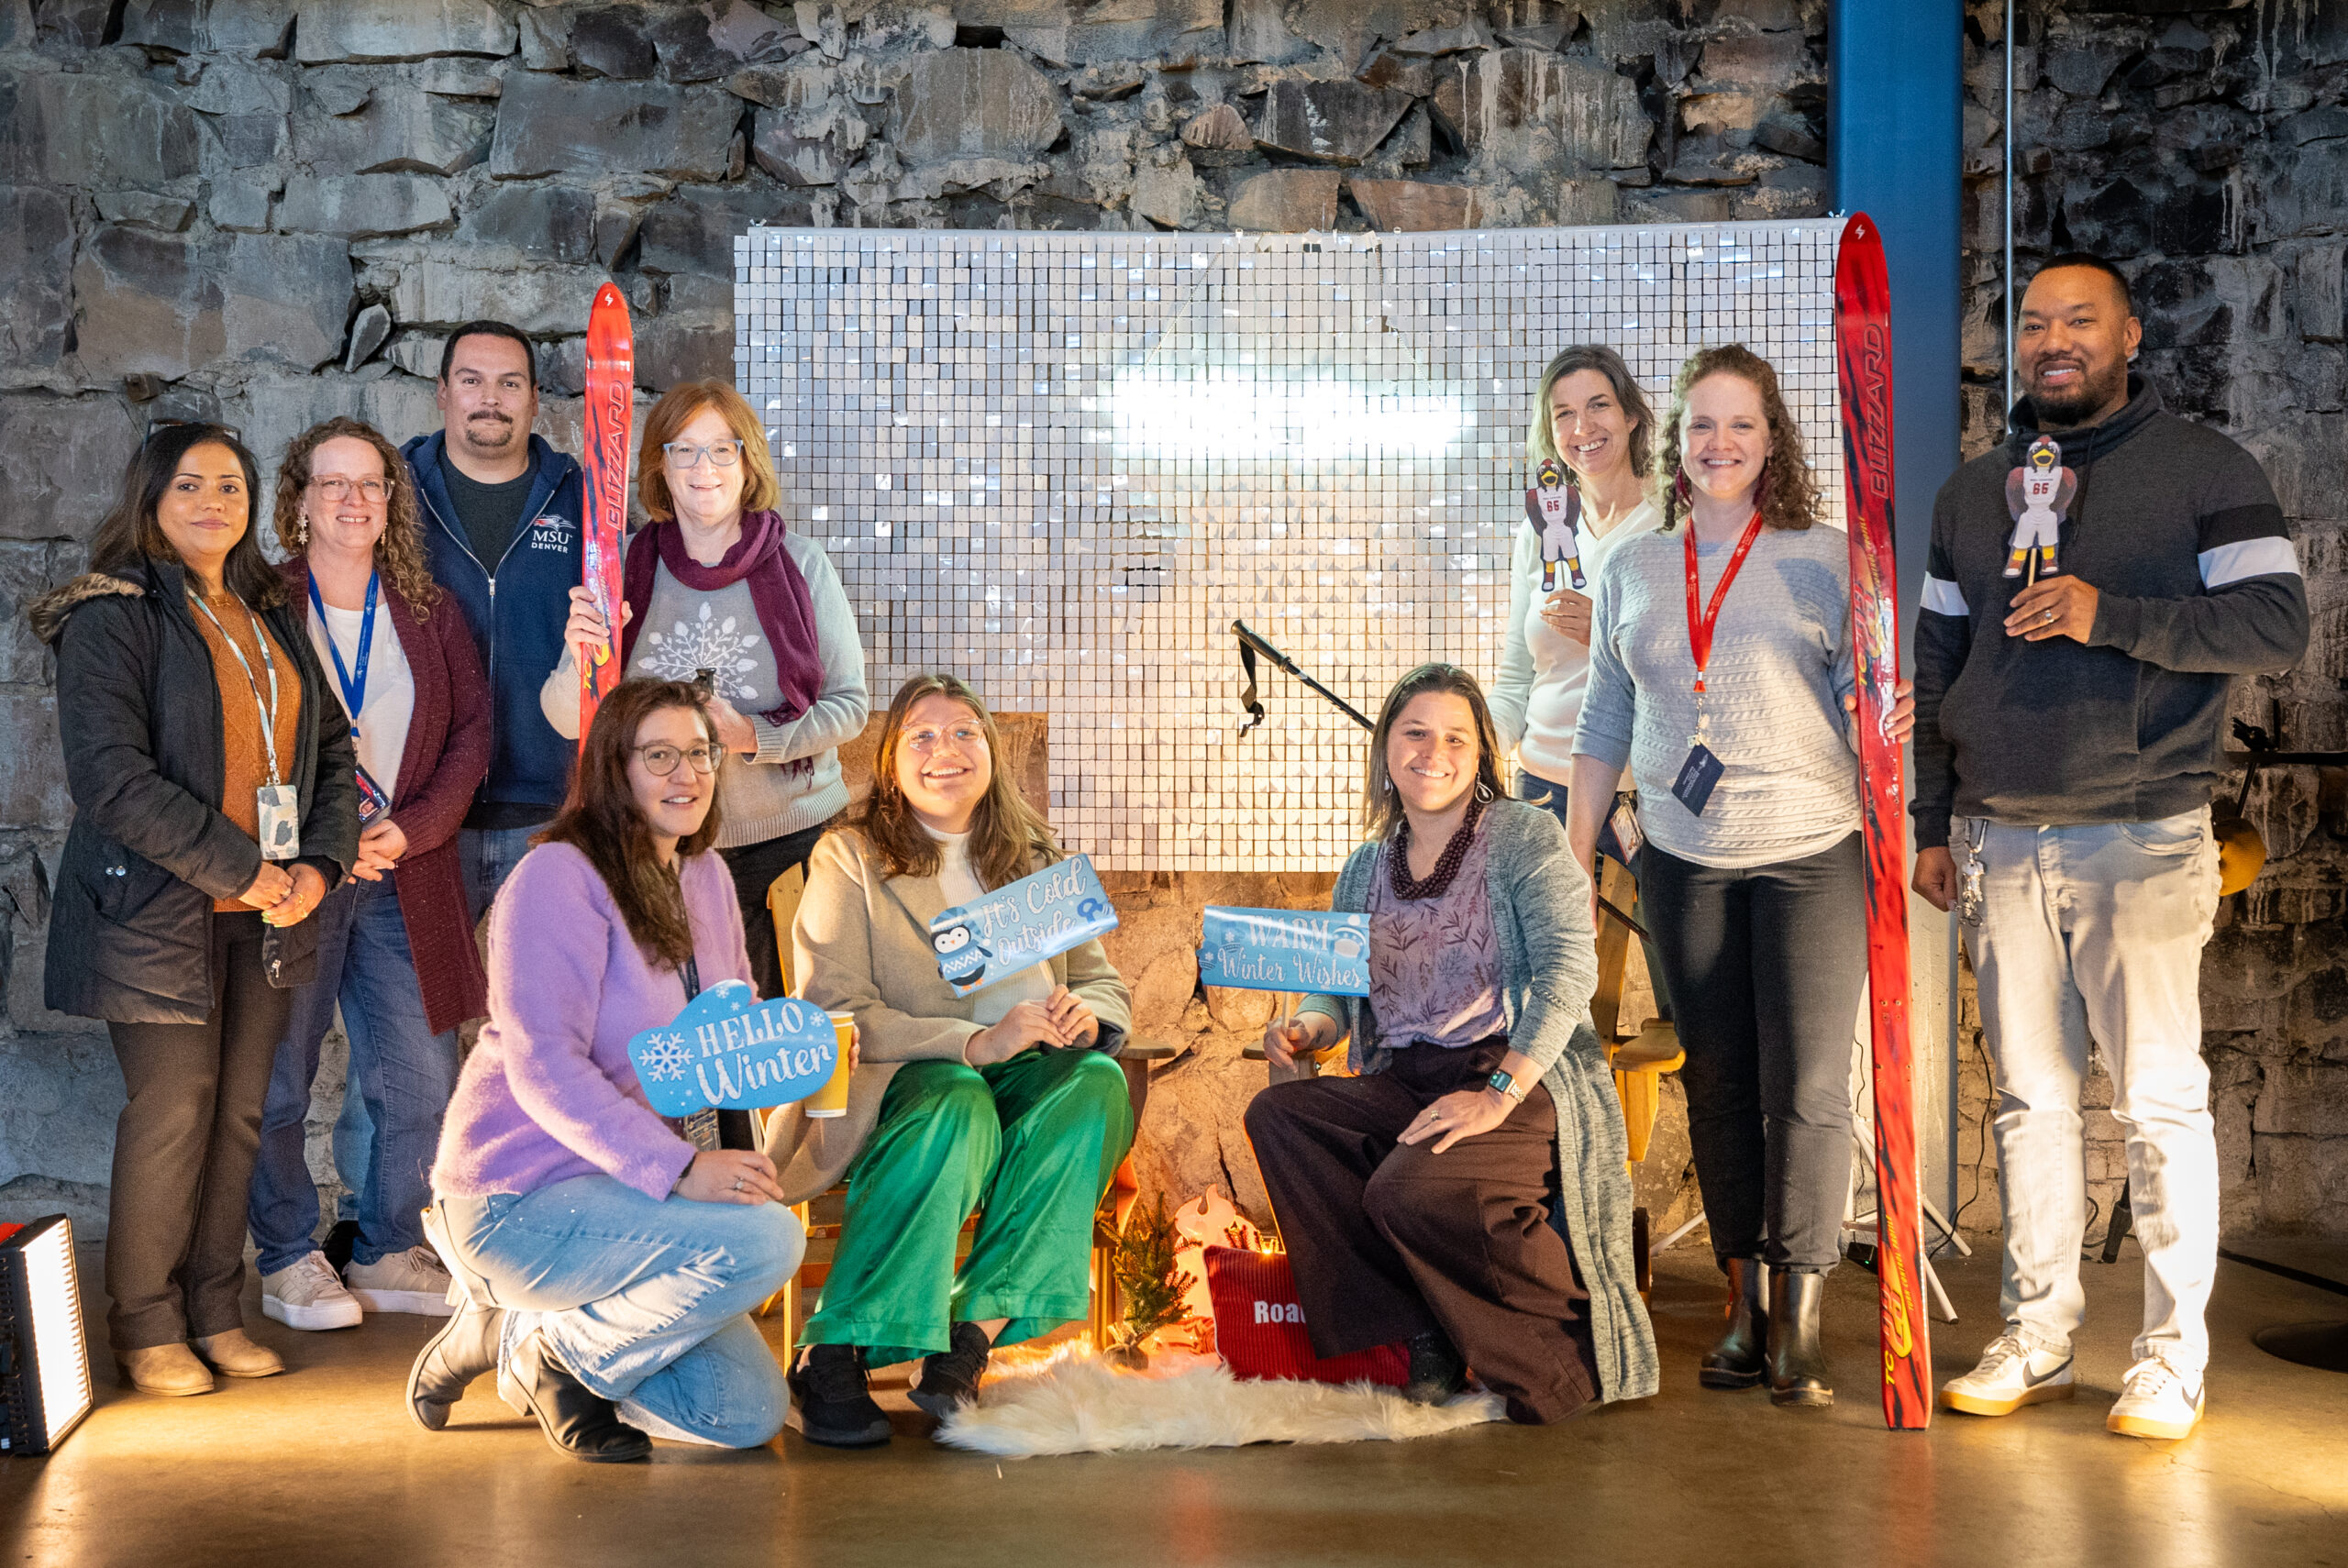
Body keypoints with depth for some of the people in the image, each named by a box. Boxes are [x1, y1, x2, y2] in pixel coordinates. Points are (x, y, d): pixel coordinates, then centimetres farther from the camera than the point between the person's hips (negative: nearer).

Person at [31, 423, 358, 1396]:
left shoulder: (272, 619, 15)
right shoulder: (112, 617, -6)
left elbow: (329, 749, 15)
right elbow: (110, 776, -15)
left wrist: (319, 862, -3)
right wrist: (239, 868, -16)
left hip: (268, 913, 6)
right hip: (158, 909, -6)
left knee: (238, 1113, 9)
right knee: (170, 1115, -3)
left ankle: (217, 1314, 20)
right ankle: (146, 1329, 12)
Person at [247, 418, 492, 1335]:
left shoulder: (427, 611, 10)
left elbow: (472, 727, 8)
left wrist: (413, 828, -6)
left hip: (405, 877, 4)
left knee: (420, 1077, 5)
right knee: (278, 1076, 2)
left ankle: (389, 1253, 21)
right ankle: (286, 1260, 18)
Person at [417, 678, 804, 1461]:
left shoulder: (705, 875, 11)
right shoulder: (558, 877, -15)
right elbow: (543, 1069, -23)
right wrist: (680, 1169, -31)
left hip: (621, 1190, 8)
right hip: (519, 1201, -8)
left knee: (749, 1416, 0)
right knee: (766, 1239, -28)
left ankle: (516, 1325, 17)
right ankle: (554, 1350, -5)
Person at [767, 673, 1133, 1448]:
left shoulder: (1036, 856, 16)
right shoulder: (849, 859, 2)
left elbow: (1106, 984, 15)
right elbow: (833, 1014, -10)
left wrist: (1084, 1013, -12)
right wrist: (973, 1043, -23)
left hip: (1024, 1076, 4)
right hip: (899, 1087, -4)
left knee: (1098, 1083, -28)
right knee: (957, 1102, -37)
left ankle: (972, 1336, -28)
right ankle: (832, 1357, -33)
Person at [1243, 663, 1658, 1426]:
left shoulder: (1524, 836, 0)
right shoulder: (1366, 870, 17)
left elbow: (1569, 968, -12)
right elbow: (1338, 990, 19)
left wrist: (1497, 1094, -24)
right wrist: (1305, 1027, -8)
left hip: (1526, 1083, -6)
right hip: (1400, 1087, 6)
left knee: (1414, 1189, -34)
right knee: (1277, 1112, -21)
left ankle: (1576, 1337, -8)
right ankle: (1425, 1334, -15)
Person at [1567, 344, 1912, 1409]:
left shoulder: (1824, 559, 1)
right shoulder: (1634, 570, 11)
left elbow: (1863, 700, 0)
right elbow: (1605, 725, 14)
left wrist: (1881, 719, -24)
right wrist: (1573, 861, 11)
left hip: (1812, 853, -3)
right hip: (1684, 862, 3)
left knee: (1806, 1089, -6)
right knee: (1717, 1086, 8)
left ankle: (1801, 1325, 3)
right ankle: (1744, 1311, 19)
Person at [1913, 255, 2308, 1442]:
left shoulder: (2204, 470, 2)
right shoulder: (1972, 491, 15)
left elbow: (2278, 625, -7)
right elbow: (1937, 666, 17)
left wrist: (2108, 615, -18)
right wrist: (1933, 825, 12)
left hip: (2141, 839, -4)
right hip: (2000, 841, 4)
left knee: (2160, 1101, -2)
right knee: (2030, 1098, 8)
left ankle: (2172, 1359, 7)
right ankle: (2035, 1341, 16)